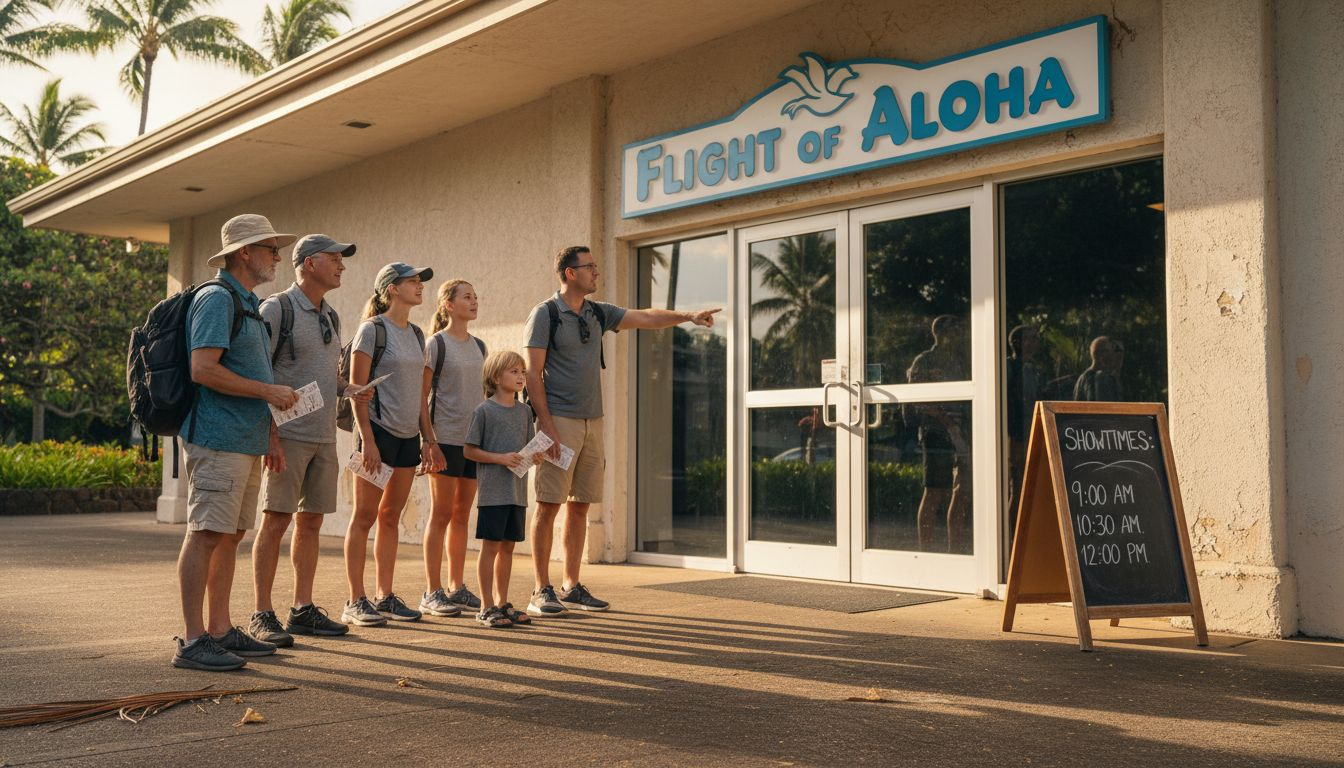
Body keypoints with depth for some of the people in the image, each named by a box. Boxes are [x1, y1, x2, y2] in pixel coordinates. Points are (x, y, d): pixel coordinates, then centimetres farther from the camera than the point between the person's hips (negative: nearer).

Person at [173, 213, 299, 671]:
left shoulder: (248, 304, 21)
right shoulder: (217, 299, -10)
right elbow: (204, 370, -20)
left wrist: (270, 435, 21)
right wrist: (268, 391, -14)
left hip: (245, 442, 10)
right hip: (217, 440, -10)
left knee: (231, 535, 11)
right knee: (205, 535, -8)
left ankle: (221, 631, 18)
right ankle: (192, 642, -6)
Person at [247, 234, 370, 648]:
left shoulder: (330, 316, 17)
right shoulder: (277, 309, -6)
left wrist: (350, 390, 5)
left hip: (324, 436, 8)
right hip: (288, 433, -7)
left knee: (311, 521, 9)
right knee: (276, 520, -5)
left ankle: (303, 610, 16)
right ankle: (262, 614, 1)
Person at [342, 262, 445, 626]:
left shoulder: (416, 334, 14)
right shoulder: (372, 329, -7)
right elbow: (357, 389, -11)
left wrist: (429, 438, 14)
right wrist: (367, 439, -18)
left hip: (408, 436, 7)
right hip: (379, 431, -7)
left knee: (390, 517, 10)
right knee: (364, 516, -2)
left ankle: (385, 597, 16)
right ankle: (355, 602, 2)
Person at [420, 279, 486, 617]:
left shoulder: (479, 346, 14)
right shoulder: (436, 344, -4)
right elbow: (422, 394, -6)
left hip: (474, 439, 6)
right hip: (445, 437, -6)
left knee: (461, 515, 10)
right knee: (441, 514, -2)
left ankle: (456, 587, 17)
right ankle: (432, 592, 4)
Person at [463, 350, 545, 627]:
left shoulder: (524, 412, 12)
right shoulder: (484, 410, -5)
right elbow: (469, 450, -6)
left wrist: (535, 457, -3)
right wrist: (500, 458, -17)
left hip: (517, 491, 6)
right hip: (493, 490, -6)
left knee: (508, 547, 11)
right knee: (490, 546, -2)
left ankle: (503, 603, 20)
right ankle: (487, 607, 4)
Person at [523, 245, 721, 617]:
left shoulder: (598, 313, 14)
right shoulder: (545, 314, -5)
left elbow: (645, 318, 15)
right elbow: (532, 373, -10)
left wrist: (689, 316, 3)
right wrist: (547, 426, -16)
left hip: (592, 421, 7)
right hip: (559, 420, -7)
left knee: (580, 506, 8)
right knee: (549, 505, -6)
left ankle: (571, 587, 16)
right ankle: (541, 592, -1)